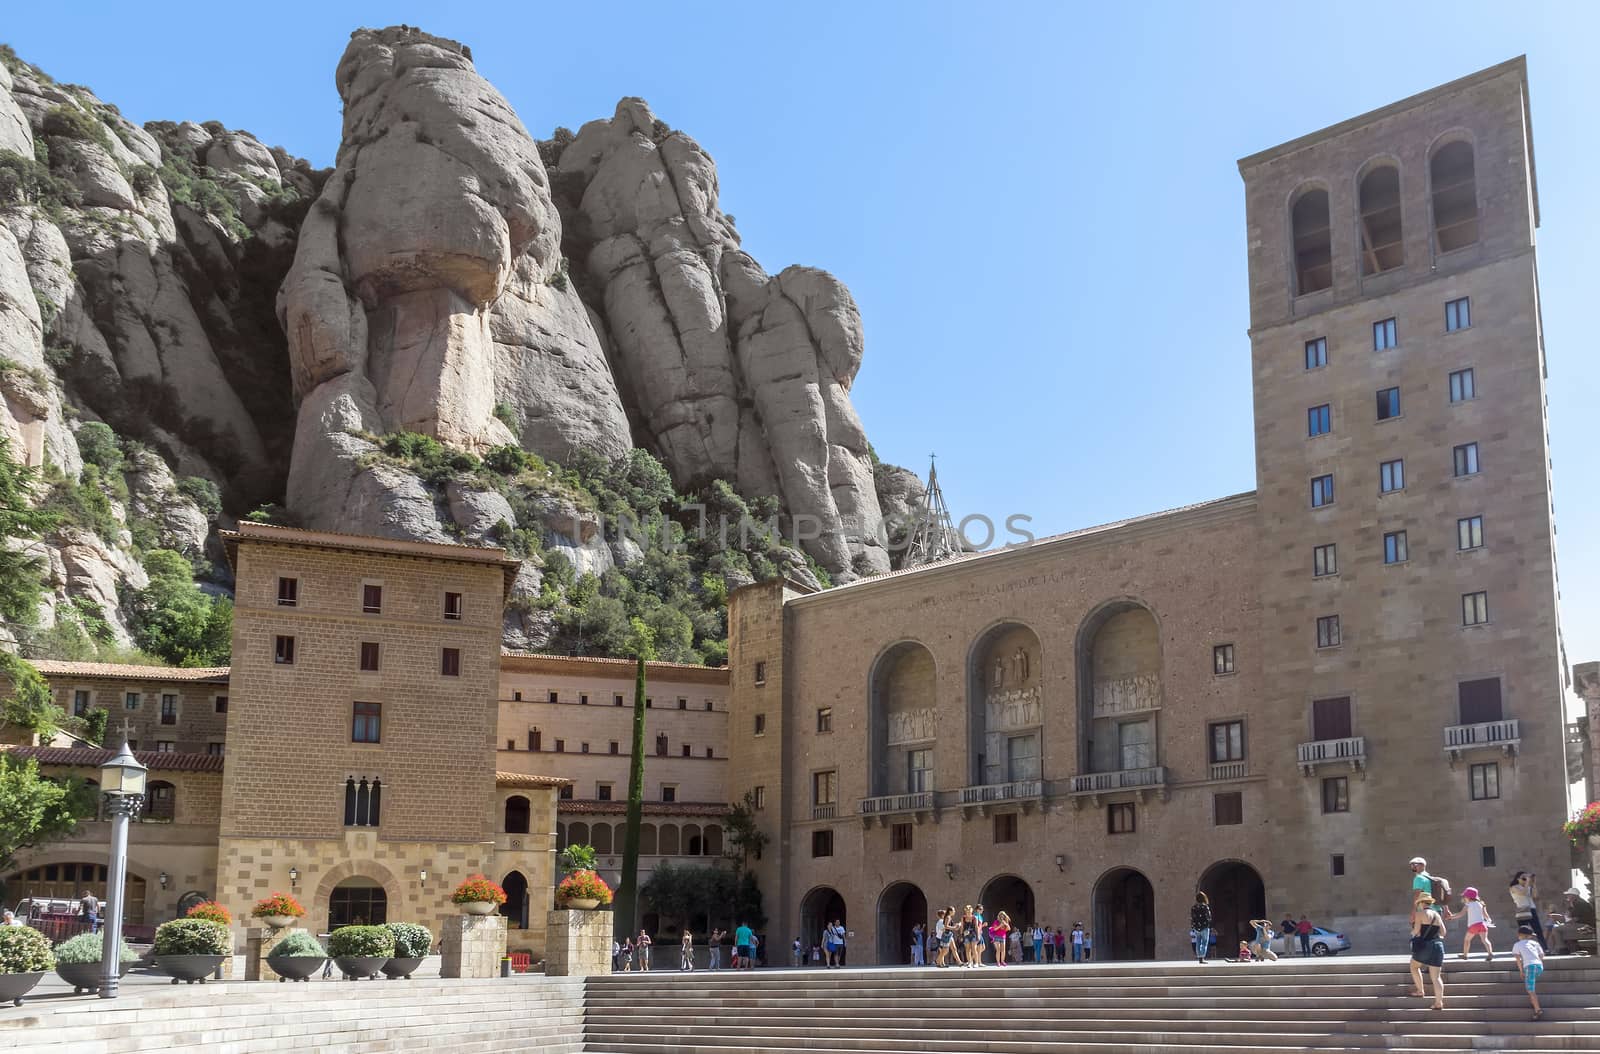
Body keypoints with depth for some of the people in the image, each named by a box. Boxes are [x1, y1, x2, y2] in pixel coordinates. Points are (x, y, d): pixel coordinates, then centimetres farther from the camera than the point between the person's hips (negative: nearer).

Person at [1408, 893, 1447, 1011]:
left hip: (1423, 945, -5)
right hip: (1437, 946, 5)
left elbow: (1416, 930, -11)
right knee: (1436, 976, 4)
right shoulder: (1437, 915, 12)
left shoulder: (1420, 913, -7)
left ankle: (1420, 991, 20)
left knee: (1414, 966, 22)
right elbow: (1443, 932, 13)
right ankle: (1439, 1002, -4)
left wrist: (1413, 933, 11)